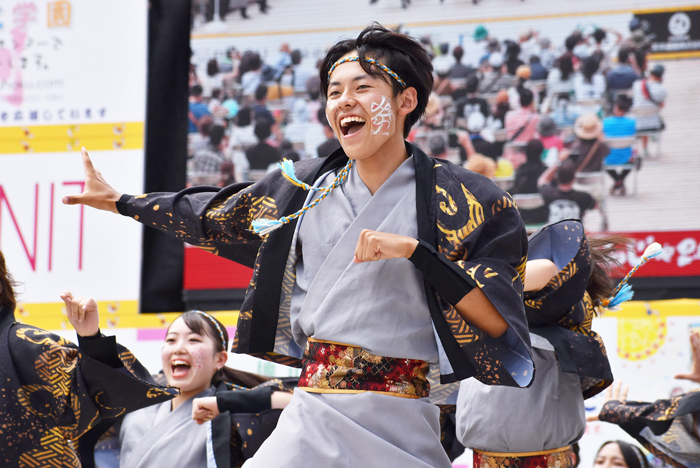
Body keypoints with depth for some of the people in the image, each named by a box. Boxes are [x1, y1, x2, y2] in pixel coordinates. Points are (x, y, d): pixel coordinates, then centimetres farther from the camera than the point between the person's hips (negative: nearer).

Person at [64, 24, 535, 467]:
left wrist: (414, 251, -17)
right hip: (312, 418, 4)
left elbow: (496, 319, -9)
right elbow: (213, 216, 27)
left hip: (398, 426, -4)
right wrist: (119, 202, 37)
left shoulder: (459, 199, -3)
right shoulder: (307, 186, 12)